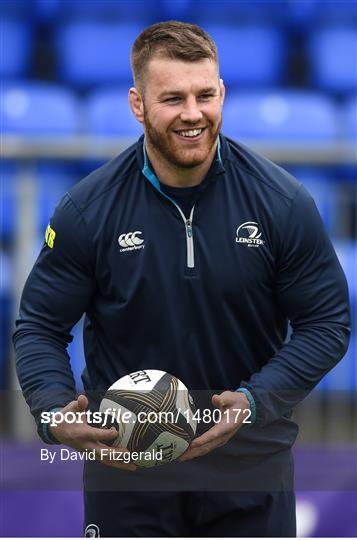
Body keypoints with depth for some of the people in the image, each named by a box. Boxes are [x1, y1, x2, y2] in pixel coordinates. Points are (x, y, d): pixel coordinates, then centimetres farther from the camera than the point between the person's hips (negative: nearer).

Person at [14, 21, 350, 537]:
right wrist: (54, 413, -20)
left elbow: (326, 324, -3)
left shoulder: (282, 202, -9)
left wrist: (253, 402, -18)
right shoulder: (88, 209, -9)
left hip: (251, 461, 0)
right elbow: (39, 327, -1)